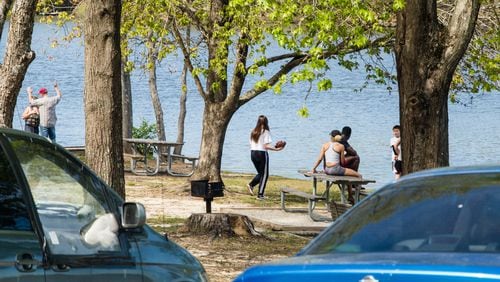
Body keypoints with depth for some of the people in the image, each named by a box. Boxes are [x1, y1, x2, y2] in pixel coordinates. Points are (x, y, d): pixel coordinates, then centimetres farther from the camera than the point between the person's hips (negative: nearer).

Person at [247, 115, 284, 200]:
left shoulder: (253, 132, 8)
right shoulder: (265, 132, -11)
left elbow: (251, 145, 10)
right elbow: (266, 146, -18)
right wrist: (276, 149, -14)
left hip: (253, 153, 6)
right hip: (262, 154, -6)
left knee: (260, 173, 22)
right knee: (264, 175, 5)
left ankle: (251, 185, 0)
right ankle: (260, 194, 3)